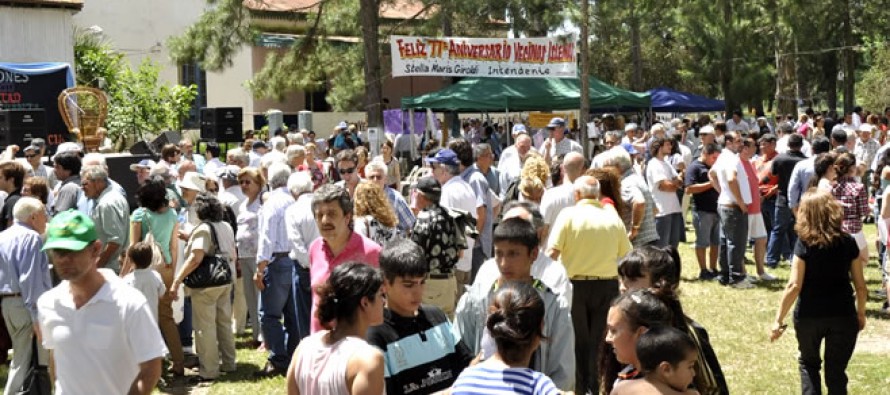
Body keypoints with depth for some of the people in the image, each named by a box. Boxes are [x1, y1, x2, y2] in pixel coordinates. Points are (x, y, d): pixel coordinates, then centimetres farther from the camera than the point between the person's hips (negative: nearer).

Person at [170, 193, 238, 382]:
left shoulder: (203, 229, -15)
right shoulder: (227, 227, 8)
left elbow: (195, 258, -25)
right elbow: (233, 254, 17)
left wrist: (177, 280, -24)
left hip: (206, 284, -8)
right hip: (226, 281, 8)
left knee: (205, 326, -2)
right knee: (224, 322, 16)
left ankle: (209, 370, 1)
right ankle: (228, 363, 24)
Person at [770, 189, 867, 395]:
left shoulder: (804, 243, -10)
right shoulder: (848, 242, -2)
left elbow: (794, 286, -13)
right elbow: (860, 286, 2)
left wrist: (779, 320, -8)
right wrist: (861, 313, 18)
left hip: (809, 315, -1)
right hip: (843, 315, 1)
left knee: (808, 363, 22)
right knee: (836, 370, 10)